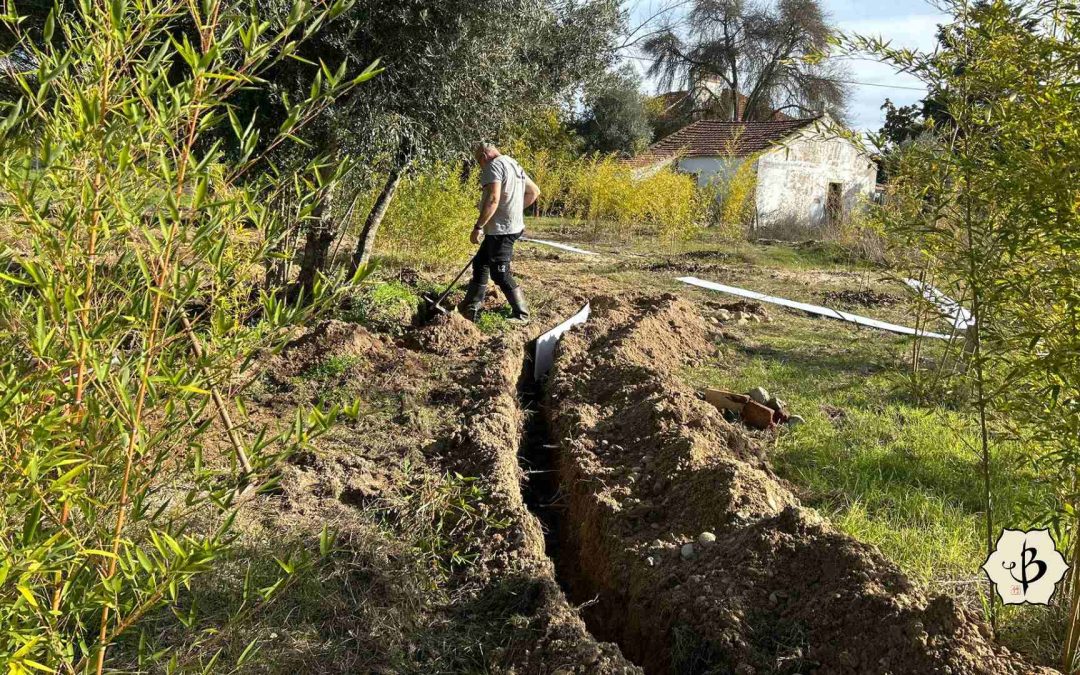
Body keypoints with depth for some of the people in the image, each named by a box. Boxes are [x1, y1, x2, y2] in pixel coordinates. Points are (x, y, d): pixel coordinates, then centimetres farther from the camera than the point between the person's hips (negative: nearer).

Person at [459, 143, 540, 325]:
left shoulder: (494, 166, -12)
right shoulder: (513, 165, 18)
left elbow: (493, 199, -24)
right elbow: (534, 191, 24)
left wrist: (478, 226, -22)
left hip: (501, 229, -11)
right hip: (512, 226, 11)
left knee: (500, 274, -6)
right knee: (480, 263, 17)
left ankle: (521, 315, 0)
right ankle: (470, 308, 23)